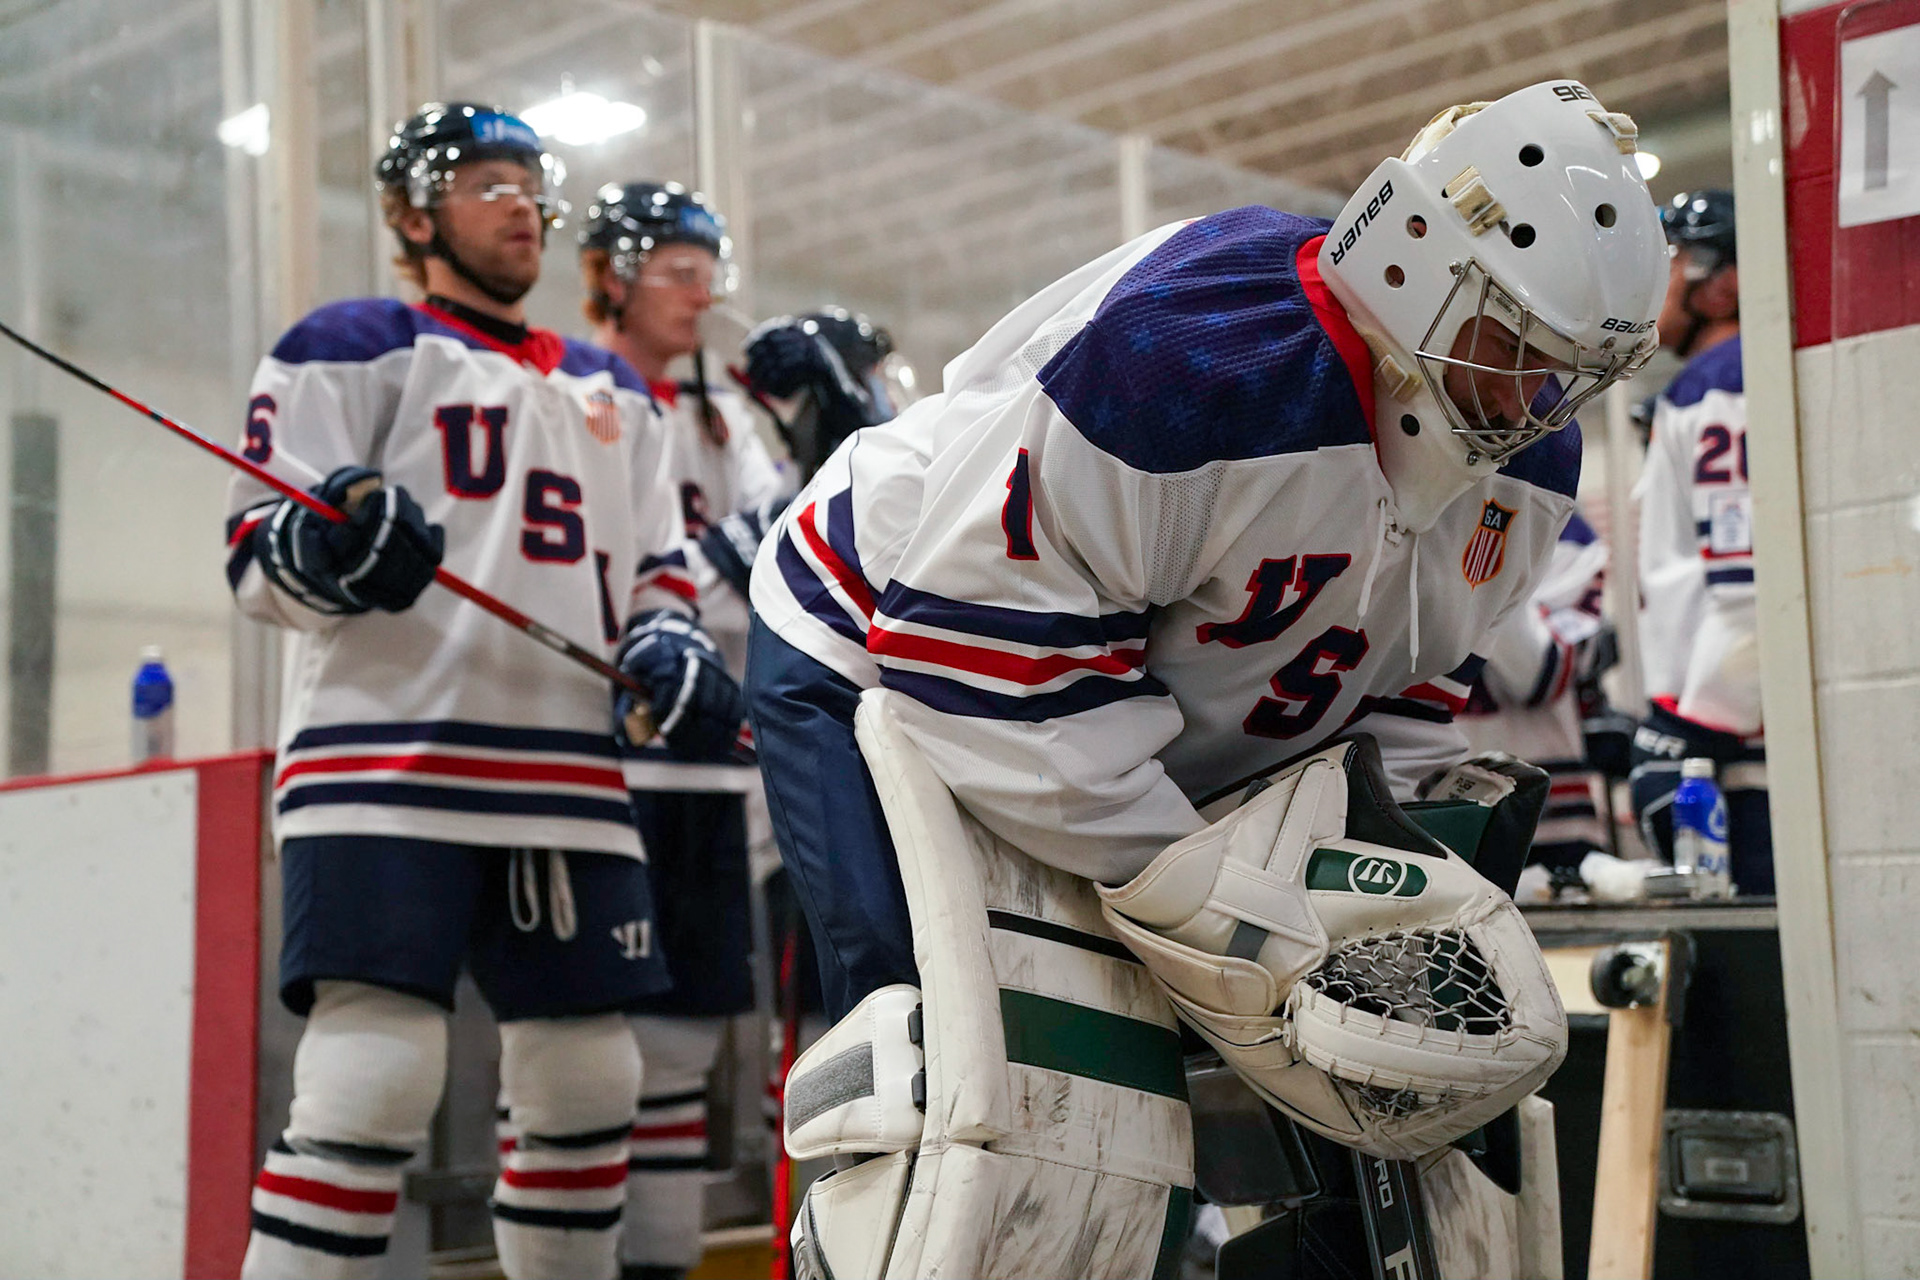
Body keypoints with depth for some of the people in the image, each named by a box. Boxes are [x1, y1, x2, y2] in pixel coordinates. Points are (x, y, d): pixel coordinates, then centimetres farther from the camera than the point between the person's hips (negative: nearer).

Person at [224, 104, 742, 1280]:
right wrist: (331, 548, -26)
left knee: (590, 1082, 8)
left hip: (569, 777, 6)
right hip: (384, 761, -6)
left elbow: (655, 564, 25)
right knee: (377, 1075, -17)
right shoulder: (356, 348, 5)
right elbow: (257, 554, -3)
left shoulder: (613, 391, 24)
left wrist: (669, 648, 3)